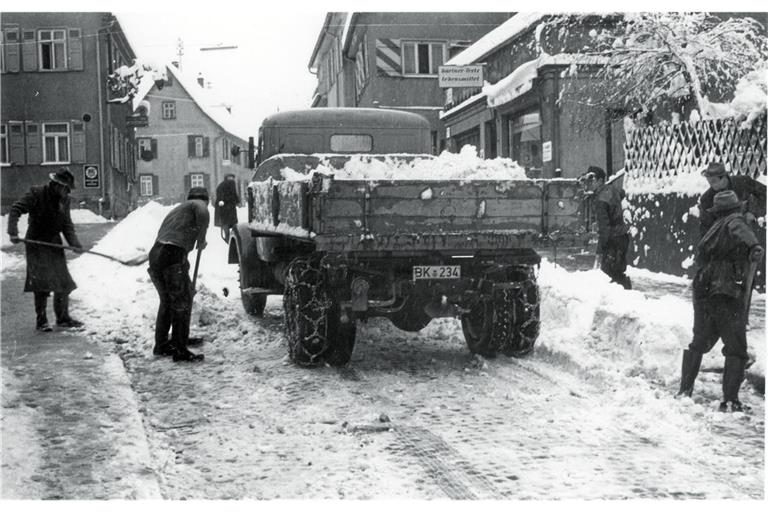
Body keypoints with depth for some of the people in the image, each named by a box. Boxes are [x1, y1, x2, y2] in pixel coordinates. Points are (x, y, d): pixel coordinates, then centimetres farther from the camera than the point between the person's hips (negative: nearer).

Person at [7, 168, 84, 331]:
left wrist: (74, 242, -11)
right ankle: (41, 320, -1)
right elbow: (16, 210, -17)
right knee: (42, 281, -11)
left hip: (55, 244, 6)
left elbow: (67, 224, 4)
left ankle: (63, 318, 21)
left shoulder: (64, 200, 3)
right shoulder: (36, 194, -15)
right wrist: (13, 231, -30)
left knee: (63, 281, 8)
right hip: (37, 243, -6)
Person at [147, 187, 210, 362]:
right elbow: (203, 215, -17)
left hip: (155, 255, 8)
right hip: (173, 254, -8)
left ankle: (161, 345, 33)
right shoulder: (198, 204, 10)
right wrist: (201, 240, -1)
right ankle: (180, 350, 2)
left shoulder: (176, 211, 35)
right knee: (182, 302, 0)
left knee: (167, 301, 22)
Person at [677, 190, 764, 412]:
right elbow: (741, 233, -27)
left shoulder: (713, 229, 18)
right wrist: (754, 247, -45)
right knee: (736, 351, 3)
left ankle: (684, 390, 24)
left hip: (703, 292, 7)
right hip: (728, 295, -7)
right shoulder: (735, 222, -3)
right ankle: (730, 400, -4)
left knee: (699, 344, 22)